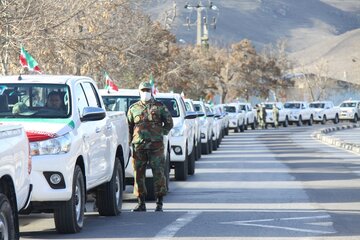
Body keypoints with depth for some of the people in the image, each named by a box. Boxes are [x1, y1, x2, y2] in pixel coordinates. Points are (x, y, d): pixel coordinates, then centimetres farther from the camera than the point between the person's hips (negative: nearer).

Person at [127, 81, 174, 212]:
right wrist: (129, 142, 5)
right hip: (138, 146, 2)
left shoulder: (159, 106, 8)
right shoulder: (133, 108, 13)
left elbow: (169, 123, 12)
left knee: (158, 173, -5)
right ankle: (141, 203, 10)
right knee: (138, 174, 2)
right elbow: (128, 126, 15)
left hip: (156, 145, -2)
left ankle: (159, 203, 0)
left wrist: (160, 133, 2)